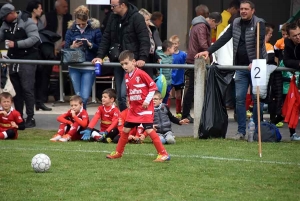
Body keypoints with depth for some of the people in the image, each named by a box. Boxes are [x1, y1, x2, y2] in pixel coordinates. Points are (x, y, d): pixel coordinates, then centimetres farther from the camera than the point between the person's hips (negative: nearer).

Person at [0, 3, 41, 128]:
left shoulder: (27, 21, -9)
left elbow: (35, 38, -17)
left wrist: (16, 44, -22)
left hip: (27, 59, -6)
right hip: (13, 60, 6)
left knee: (27, 89, -9)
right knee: (16, 89, 7)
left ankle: (30, 118, -7)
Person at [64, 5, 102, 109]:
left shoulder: (94, 29, -2)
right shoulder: (71, 29, 5)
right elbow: (66, 48, 6)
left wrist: (90, 45, -20)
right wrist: (72, 47, -14)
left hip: (89, 67, -3)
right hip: (74, 67, 3)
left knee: (85, 97, -9)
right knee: (78, 96, 5)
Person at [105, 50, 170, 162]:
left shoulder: (141, 74, -15)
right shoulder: (126, 77, 8)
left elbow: (153, 87, -13)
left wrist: (147, 101, -16)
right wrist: (130, 102, 13)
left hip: (145, 107, -8)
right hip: (133, 108, 8)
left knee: (149, 130, -15)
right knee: (125, 129, 13)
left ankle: (163, 154, -13)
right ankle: (118, 152, 28)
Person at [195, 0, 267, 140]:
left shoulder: (259, 24, -7)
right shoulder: (236, 23, 9)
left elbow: (259, 43, -18)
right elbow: (224, 39, 7)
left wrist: (254, 62, -30)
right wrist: (208, 51, -3)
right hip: (241, 67, 4)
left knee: (257, 99, 1)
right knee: (239, 98, 0)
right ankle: (241, 131, 4)